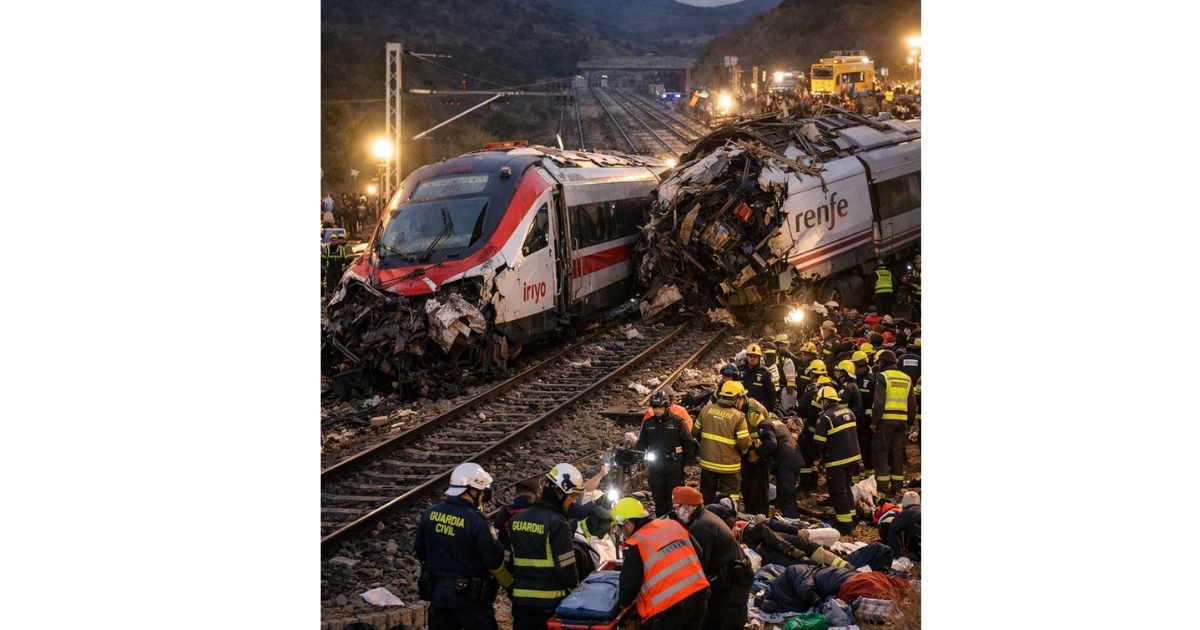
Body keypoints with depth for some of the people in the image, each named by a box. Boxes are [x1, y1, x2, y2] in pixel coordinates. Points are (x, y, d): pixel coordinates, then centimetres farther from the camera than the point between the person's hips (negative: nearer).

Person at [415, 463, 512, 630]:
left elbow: (420, 550, 12)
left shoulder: (431, 513, 0)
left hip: (437, 592, 6)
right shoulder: (475, 520, -18)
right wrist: (508, 582, 5)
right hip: (468, 596, -6)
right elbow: (494, 559, -14)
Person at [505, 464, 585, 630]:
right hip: (549, 600, -6)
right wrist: (574, 586, 3)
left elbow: (508, 561, 11)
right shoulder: (557, 524, -14)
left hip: (520, 597, 6)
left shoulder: (517, 520, 7)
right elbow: (565, 567, -14)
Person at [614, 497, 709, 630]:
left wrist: (623, 602, 10)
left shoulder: (635, 545, -9)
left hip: (668, 609, -7)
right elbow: (698, 552, 18)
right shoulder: (673, 525, 10)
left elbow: (629, 585, -10)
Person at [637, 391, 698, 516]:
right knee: (659, 498, 9)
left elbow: (688, 442, -2)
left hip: (674, 465, -3)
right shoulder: (648, 423, 8)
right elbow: (642, 443, 18)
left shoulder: (677, 422, -4)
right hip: (655, 466, 3)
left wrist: (689, 460, -6)